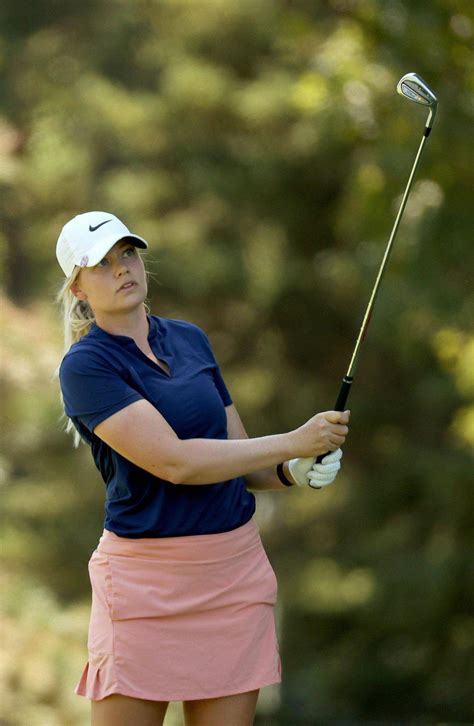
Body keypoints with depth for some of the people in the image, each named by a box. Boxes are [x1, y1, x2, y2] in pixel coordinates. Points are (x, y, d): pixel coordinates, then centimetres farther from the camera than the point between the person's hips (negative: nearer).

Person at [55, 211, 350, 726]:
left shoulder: (190, 339, 12)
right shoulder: (85, 366, -9)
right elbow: (174, 462, -18)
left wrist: (296, 472, -4)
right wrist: (293, 442, -16)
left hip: (238, 566, 6)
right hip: (146, 579, -6)